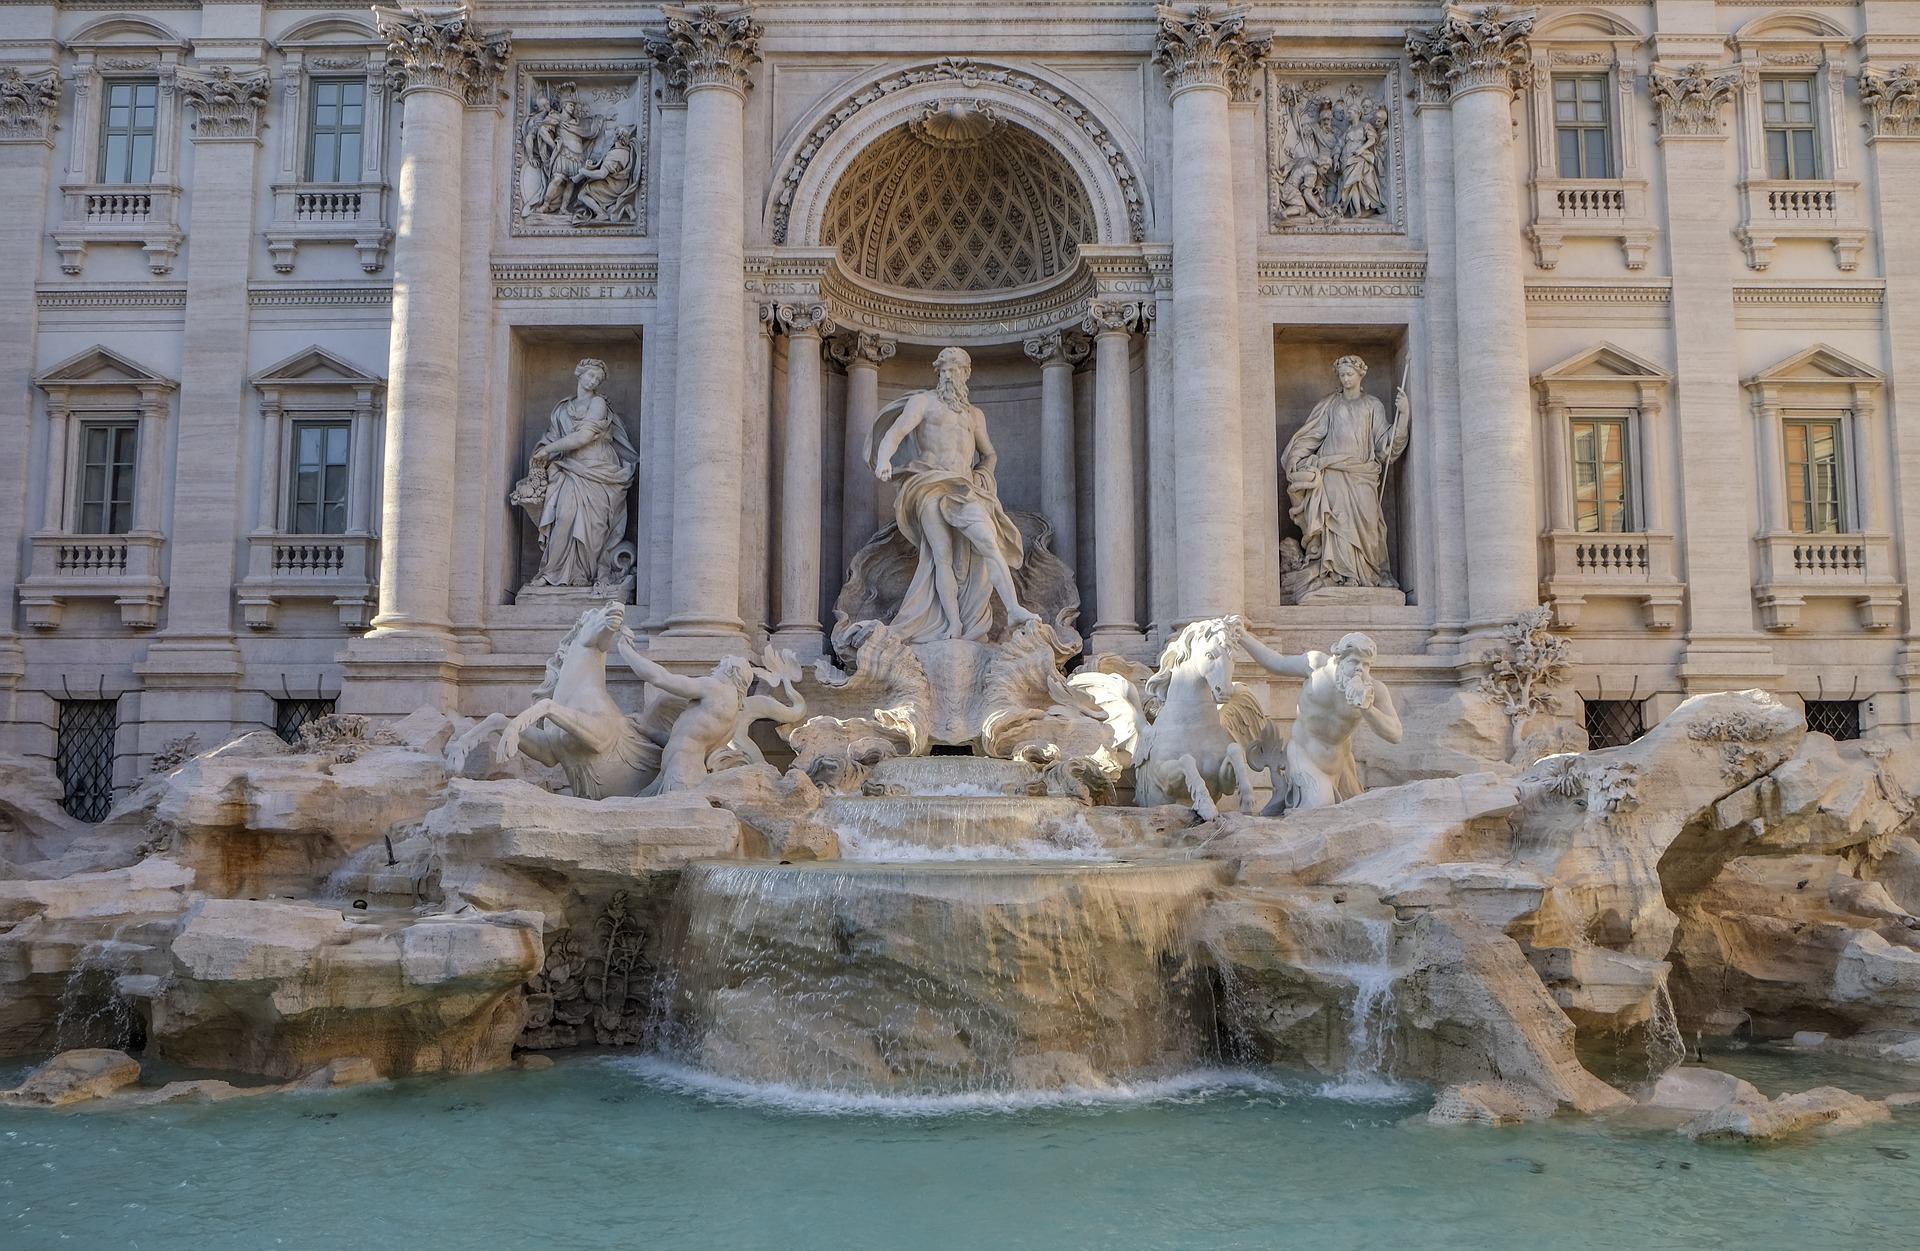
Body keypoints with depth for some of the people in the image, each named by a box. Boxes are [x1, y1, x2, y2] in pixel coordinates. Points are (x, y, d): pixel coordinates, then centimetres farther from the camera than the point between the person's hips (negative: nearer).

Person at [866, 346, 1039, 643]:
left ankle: (1014, 610, -27)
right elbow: (896, 432, -3)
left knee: (989, 541, -19)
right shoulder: (923, 401, 12)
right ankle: (954, 627, -15)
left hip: (965, 488, 3)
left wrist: (981, 476, 13)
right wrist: (884, 458, -24)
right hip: (931, 486, -3)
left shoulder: (975, 415, 26)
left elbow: (989, 455, 35)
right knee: (942, 554, -12)